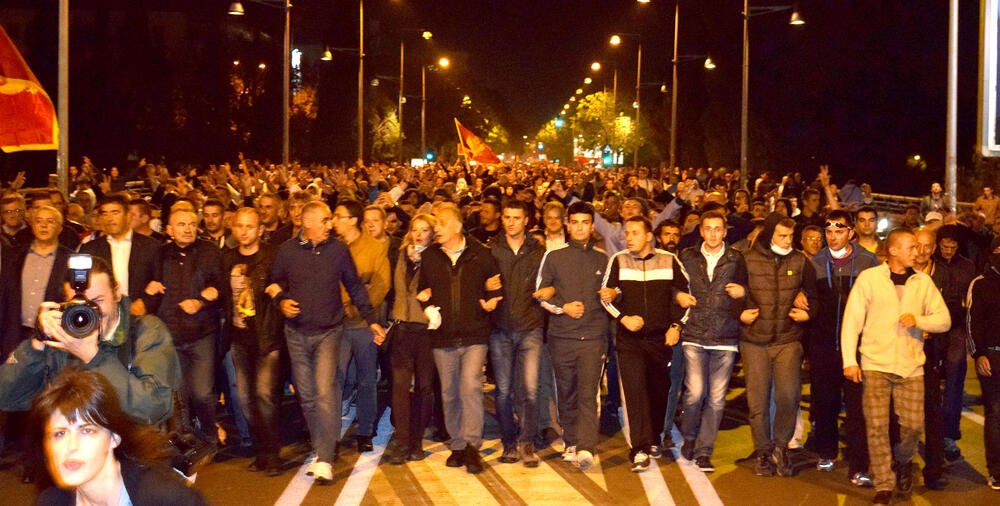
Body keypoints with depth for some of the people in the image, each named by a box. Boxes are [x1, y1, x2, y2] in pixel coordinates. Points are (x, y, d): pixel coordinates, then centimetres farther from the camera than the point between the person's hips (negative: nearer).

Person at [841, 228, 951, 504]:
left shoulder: (923, 282, 8)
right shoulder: (869, 277, -1)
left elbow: (944, 320, 7)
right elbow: (851, 320, -2)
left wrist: (918, 320, -13)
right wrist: (849, 360, -7)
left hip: (911, 366, 2)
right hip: (875, 364, -2)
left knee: (913, 424, -1)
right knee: (877, 426, -4)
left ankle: (902, 460, 32)